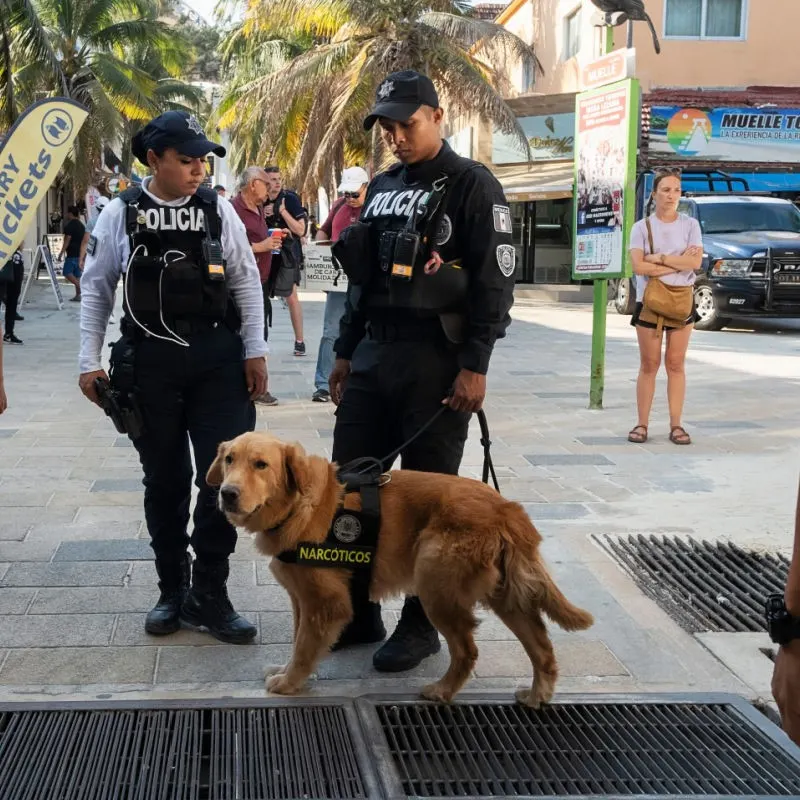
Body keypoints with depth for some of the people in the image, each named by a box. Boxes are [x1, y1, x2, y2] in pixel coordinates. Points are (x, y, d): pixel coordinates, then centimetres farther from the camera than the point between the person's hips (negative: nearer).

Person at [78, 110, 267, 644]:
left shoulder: (217, 210, 1)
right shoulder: (121, 214, -1)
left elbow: (246, 280, 4)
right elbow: (97, 288, 5)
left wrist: (255, 352, 0)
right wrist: (91, 361, 2)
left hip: (218, 359, 0)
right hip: (149, 361, 0)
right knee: (164, 479, 10)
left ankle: (208, 594, 11)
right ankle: (173, 589, 25)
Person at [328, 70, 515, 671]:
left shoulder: (473, 187, -6)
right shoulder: (381, 189, 16)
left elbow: (496, 282, -12)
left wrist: (475, 367, -17)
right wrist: (345, 353, 17)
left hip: (437, 363, -7)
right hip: (373, 357, 7)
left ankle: (421, 626, 14)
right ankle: (358, 613, 21)